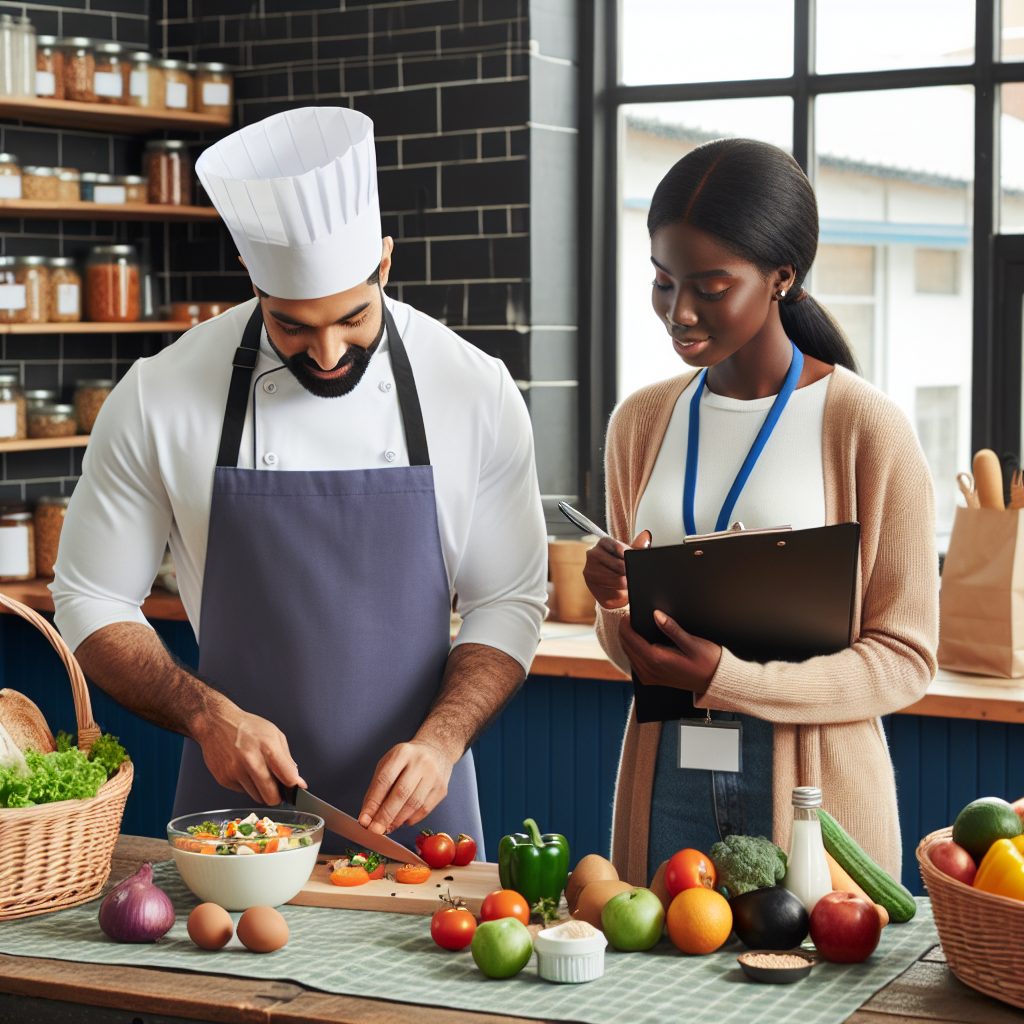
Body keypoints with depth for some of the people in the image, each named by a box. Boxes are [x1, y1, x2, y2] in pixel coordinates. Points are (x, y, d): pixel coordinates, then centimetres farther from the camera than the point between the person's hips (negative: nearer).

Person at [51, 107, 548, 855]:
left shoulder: (476, 394, -7)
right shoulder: (158, 401, -9)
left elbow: (508, 605, -2)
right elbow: (93, 603, -2)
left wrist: (440, 741, -17)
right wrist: (208, 716, -16)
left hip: (412, 798, 0)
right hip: (237, 798, 0)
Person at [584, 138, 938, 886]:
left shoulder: (867, 429, -8)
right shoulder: (641, 424, 8)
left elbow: (906, 656, -9)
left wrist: (724, 679, -18)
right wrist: (617, 609, -7)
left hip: (812, 786, -4)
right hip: (667, 775, 4)